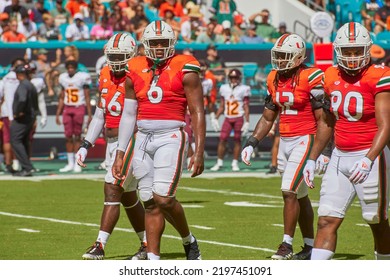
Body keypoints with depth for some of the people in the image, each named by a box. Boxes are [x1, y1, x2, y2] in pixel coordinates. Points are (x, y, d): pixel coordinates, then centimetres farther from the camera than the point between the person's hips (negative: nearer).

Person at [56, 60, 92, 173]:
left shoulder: (82, 77, -4)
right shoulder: (63, 78, 10)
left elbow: (87, 98, -3)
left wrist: (90, 115, -5)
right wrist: (57, 114, 15)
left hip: (79, 108, -4)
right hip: (67, 109, 4)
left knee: (77, 136, -3)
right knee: (68, 137, 3)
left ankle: (77, 164, 2)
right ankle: (70, 163, 9)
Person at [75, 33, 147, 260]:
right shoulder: (106, 77, 10)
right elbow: (100, 115, 18)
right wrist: (86, 145, 15)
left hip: (131, 141, -8)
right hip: (112, 142, 8)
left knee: (112, 189, -13)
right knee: (128, 197, 14)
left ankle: (100, 246, -12)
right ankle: (148, 245, 25)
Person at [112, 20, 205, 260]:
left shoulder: (184, 70, -4)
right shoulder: (136, 72, 10)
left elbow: (198, 113, -4)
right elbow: (128, 115, 15)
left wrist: (199, 152, -11)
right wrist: (120, 154, 14)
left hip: (171, 138, -5)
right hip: (144, 139, 5)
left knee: (163, 198, -13)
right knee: (151, 203, 4)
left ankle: (189, 241, 12)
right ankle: (153, 259, 6)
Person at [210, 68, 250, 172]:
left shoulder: (243, 89, -2)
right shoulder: (224, 88, 9)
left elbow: (246, 108, -2)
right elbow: (221, 106, 15)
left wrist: (247, 122, -8)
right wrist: (215, 118, 10)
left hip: (239, 118, -3)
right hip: (228, 119, 3)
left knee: (237, 140, 0)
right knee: (222, 139, -4)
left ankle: (235, 163, 8)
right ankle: (219, 163, 3)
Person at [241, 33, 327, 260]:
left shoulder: (311, 79, -13)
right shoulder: (274, 79, 8)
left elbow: (322, 119, -12)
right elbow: (268, 118, 17)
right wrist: (252, 143, 9)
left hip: (305, 140, -7)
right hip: (285, 141, 7)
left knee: (289, 192, -14)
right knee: (300, 196, 13)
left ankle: (287, 245, -6)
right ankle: (310, 246, 21)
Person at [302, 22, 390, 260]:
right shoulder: (332, 77, 8)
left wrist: (368, 160, -28)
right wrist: (312, 159, 18)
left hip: (369, 155, -5)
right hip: (340, 157, 5)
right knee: (327, 221, -3)